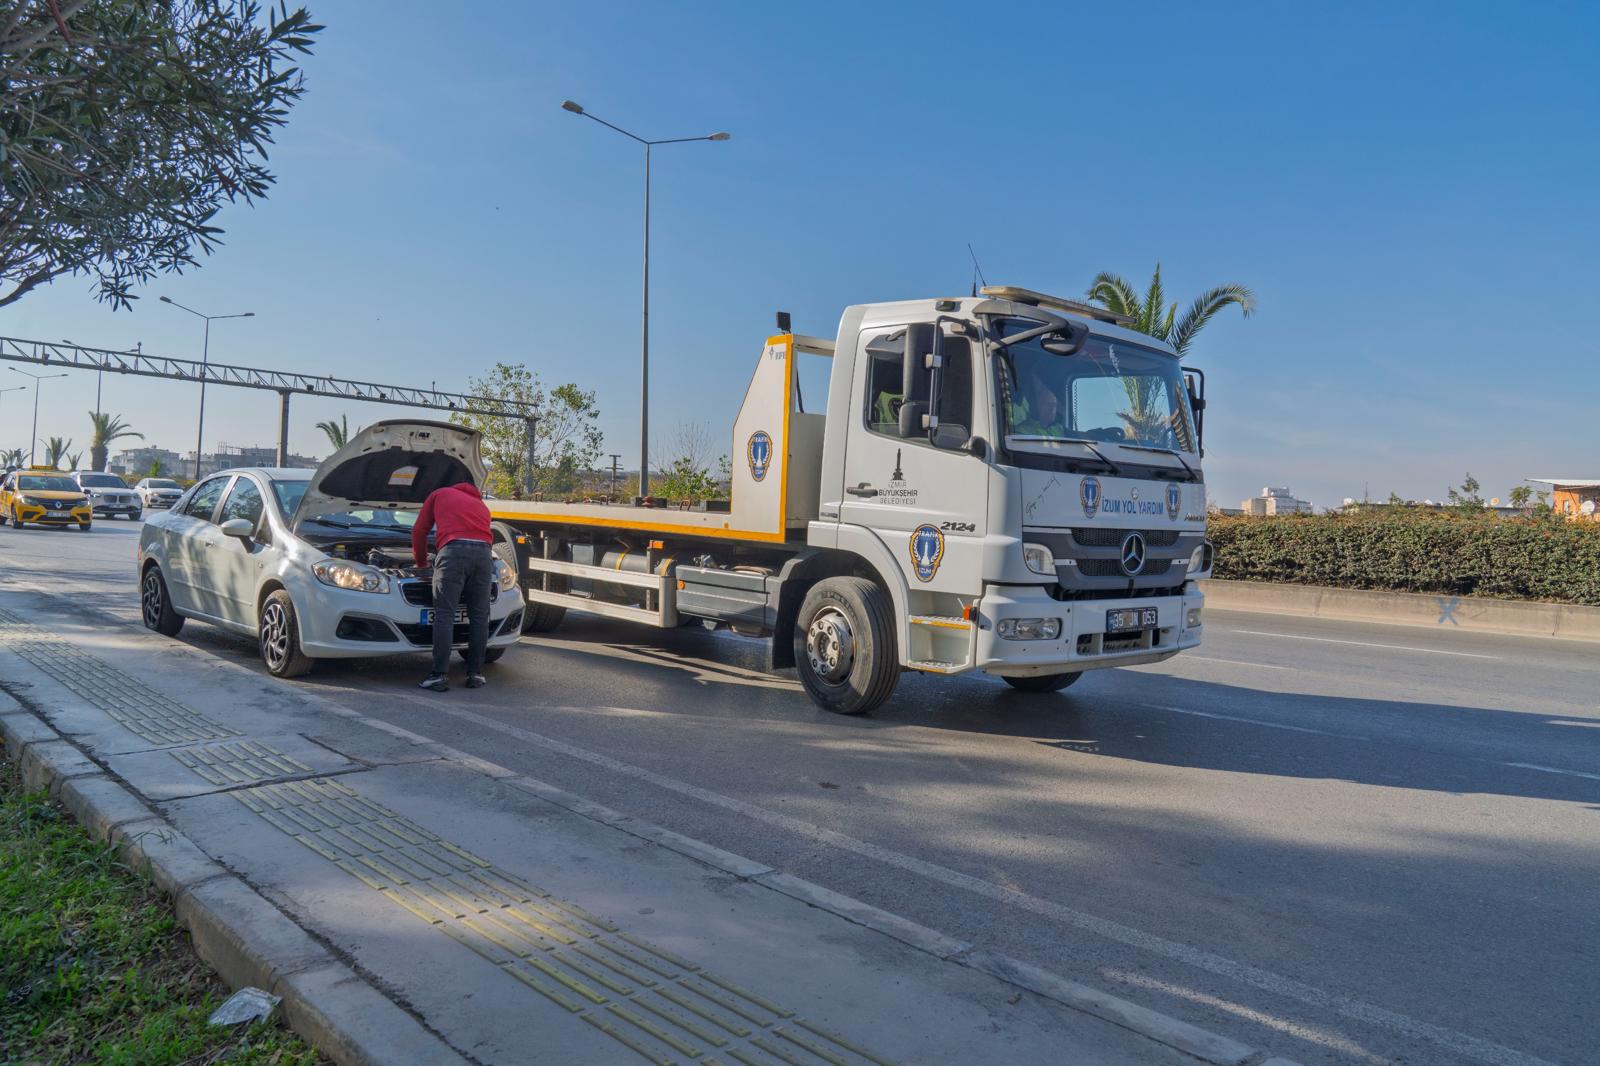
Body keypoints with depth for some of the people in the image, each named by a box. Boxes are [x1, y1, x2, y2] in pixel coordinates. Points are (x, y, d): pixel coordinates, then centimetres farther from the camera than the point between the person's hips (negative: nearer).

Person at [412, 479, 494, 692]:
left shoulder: (439, 494, 28)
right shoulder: (482, 505, 35)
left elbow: (419, 531, 27)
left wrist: (421, 561, 39)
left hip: (453, 549, -3)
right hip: (484, 552, 3)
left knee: (444, 615, -4)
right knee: (479, 616, 8)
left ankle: (440, 675, -8)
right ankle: (475, 674, 10)